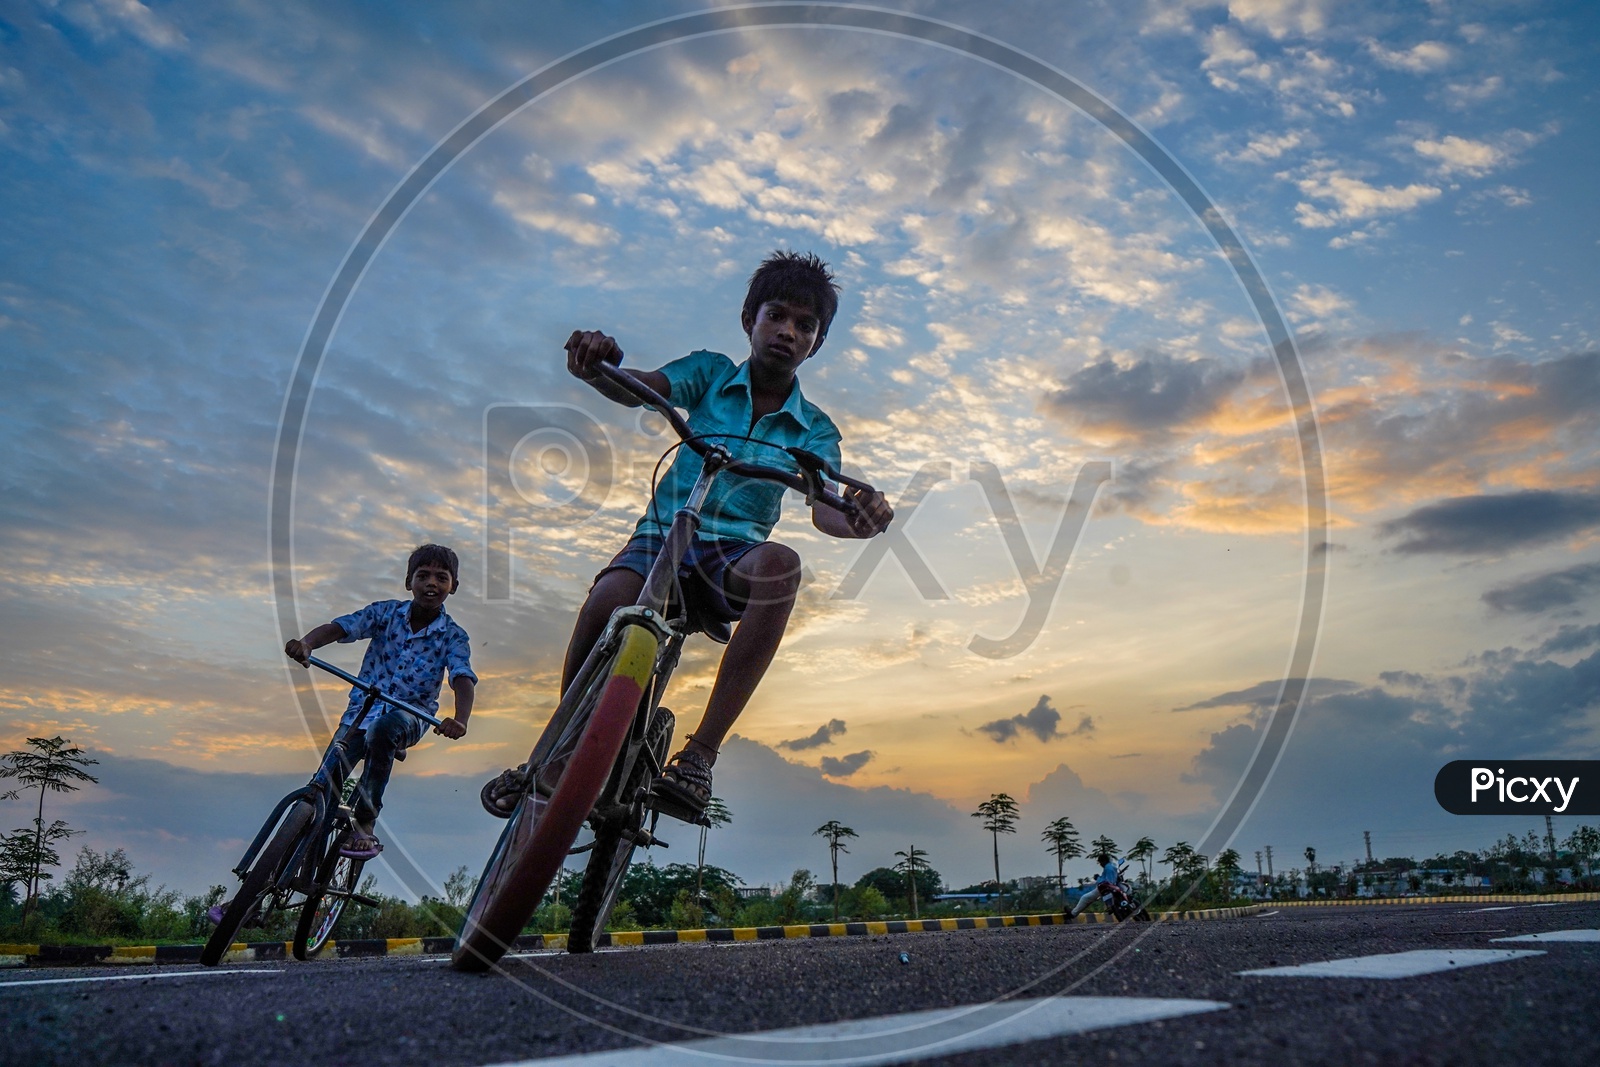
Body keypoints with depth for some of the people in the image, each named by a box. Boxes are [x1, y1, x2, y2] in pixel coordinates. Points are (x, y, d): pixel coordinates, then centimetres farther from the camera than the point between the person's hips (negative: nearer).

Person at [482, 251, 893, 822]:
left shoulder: (815, 431, 8)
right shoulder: (712, 373, 8)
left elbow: (824, 509, -10)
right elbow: (637, 388, -11)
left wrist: (860, 518, -34)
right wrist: (595, 367, -35)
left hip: (732, 560, 0)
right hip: (662, 534, 0)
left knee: (779, 562, -36)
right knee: (609, 596, -33)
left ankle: (699, 755, -35)